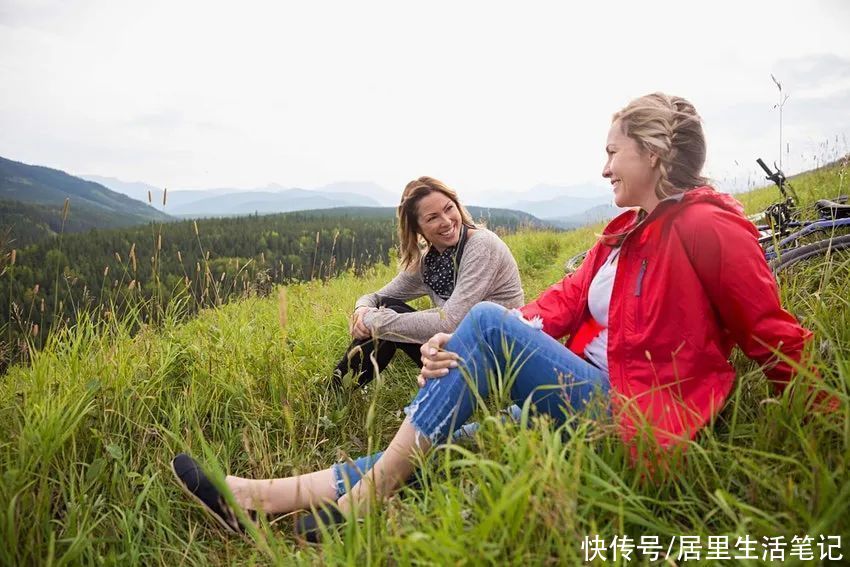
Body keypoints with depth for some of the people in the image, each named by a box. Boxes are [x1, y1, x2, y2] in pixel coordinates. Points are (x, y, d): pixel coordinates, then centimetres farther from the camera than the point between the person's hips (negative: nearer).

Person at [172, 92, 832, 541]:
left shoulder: (709, 227, -10)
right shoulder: (624, 232, 15)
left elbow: (775, 336, -6)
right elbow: (566, 299, 2)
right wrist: (465, 350, -12)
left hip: (640, 419, -8)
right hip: (591, 394, 8)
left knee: (488, 321, -23)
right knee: (440, 447, -5)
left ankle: (359, 505, -16)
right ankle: (260, 499, -5)